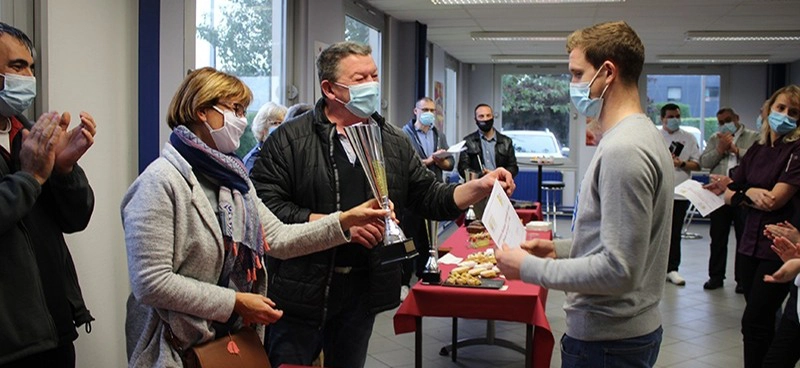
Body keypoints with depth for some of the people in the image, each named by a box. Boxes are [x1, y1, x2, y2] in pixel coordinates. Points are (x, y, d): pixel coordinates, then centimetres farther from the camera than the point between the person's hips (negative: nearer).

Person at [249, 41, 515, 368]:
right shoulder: (289, 140, -9)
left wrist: (480, 187, -8)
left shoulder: (395, 142, 7)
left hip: (364, 290, 5)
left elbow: (430, 198, 9)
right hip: (303, 290, -4)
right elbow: (264, 205, -17)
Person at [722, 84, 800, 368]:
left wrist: (745, 193, -2)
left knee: (754, 322, -7)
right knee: (763, 322, 13)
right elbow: (728, 196, 8)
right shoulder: (756, 151, 10)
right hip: (751, 244, 6)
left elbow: (776, 200, -17)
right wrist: (751, 194, -11)